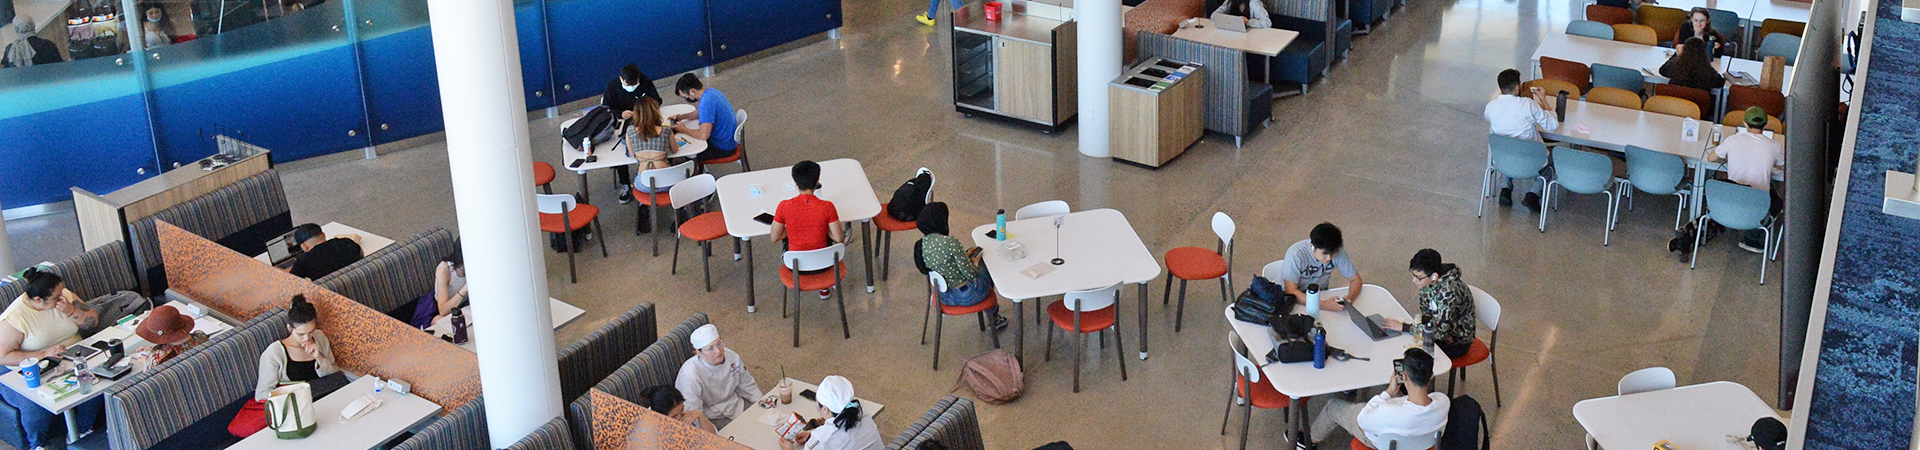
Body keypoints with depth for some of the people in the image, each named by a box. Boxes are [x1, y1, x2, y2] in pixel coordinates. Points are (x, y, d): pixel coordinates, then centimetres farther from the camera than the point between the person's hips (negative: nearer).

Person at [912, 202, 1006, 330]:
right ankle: (994, 317, 46)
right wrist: (975, 263, -1)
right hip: (967, 296, -7)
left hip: (944, 297, 7)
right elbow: (970, 274, -23)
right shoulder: (950, 243, -30)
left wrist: (965, 255, 15)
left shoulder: (920, 244, -7)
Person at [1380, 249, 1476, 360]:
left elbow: (1438, 329, -33)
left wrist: (1403, 327, -30)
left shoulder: (1449, 290, -35)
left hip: (1457, 342, -7)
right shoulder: (1427, 281, -11)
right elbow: (1426, 311, 5)